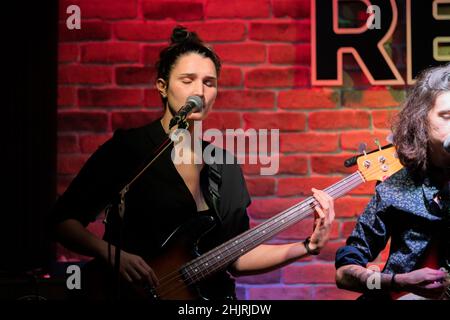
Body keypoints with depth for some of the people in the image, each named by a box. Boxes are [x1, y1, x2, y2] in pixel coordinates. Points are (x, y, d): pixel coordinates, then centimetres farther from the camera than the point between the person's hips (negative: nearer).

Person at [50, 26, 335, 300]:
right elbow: (64, 221, -2)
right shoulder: (127, 148, -3)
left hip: (212, 294, 4)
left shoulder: (224, 166, 12)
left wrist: (307, 247, 2)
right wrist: (113, 255, -17)